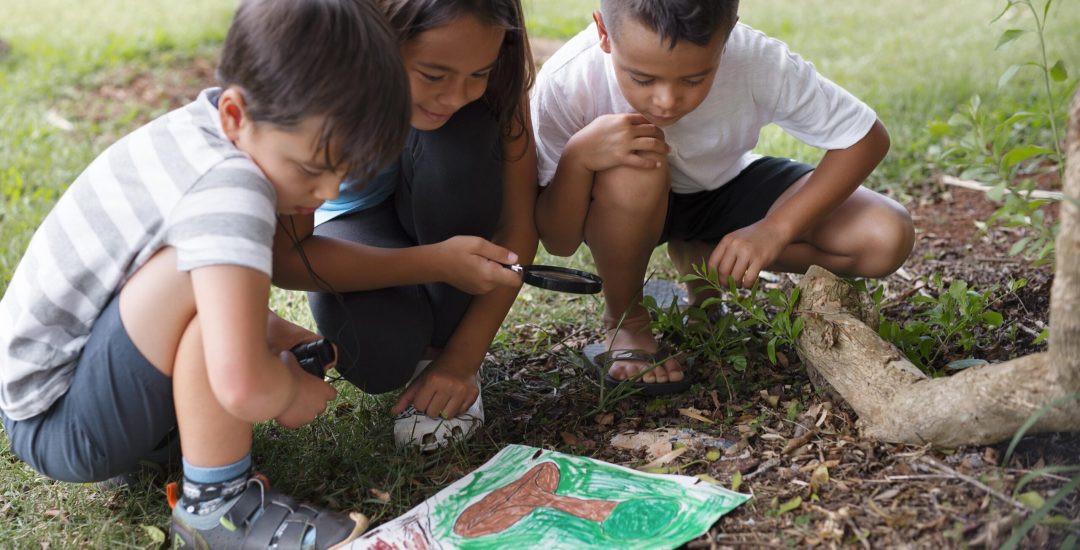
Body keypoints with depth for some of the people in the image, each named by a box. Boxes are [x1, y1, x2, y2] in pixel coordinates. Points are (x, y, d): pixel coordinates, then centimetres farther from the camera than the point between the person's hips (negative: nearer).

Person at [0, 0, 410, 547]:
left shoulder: (205, 129, -3)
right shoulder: (228, 186, -31)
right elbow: (243, 387, -40)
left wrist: (262, 328, 6)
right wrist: (293, 390, -17)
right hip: (64, 433, -9)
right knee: (214, 275, -29)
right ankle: (217, 502, -15)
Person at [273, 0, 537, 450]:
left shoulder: (492, 69, -29)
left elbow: (518, 224, -22)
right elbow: (284, 257, -30)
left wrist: (463, 357, -26)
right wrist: (435, 262, -42)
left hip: (443, 208, 2)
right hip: (349, 216, -2)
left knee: (462, 137, -33)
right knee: (380, 360, -33)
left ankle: (443, 344, -12)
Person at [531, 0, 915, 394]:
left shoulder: (760, 64, -31)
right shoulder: (565, 84, -32)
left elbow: (866, 137, -18)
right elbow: (558, 243, -25)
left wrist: (775, 229, -29)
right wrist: (578, 156, -44)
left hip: (727, 188, 2)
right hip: (629, 208, -2)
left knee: (886, 241, -17)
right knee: (632, 176, -38)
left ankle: (701, 256, 3)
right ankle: (623, 320, -8)